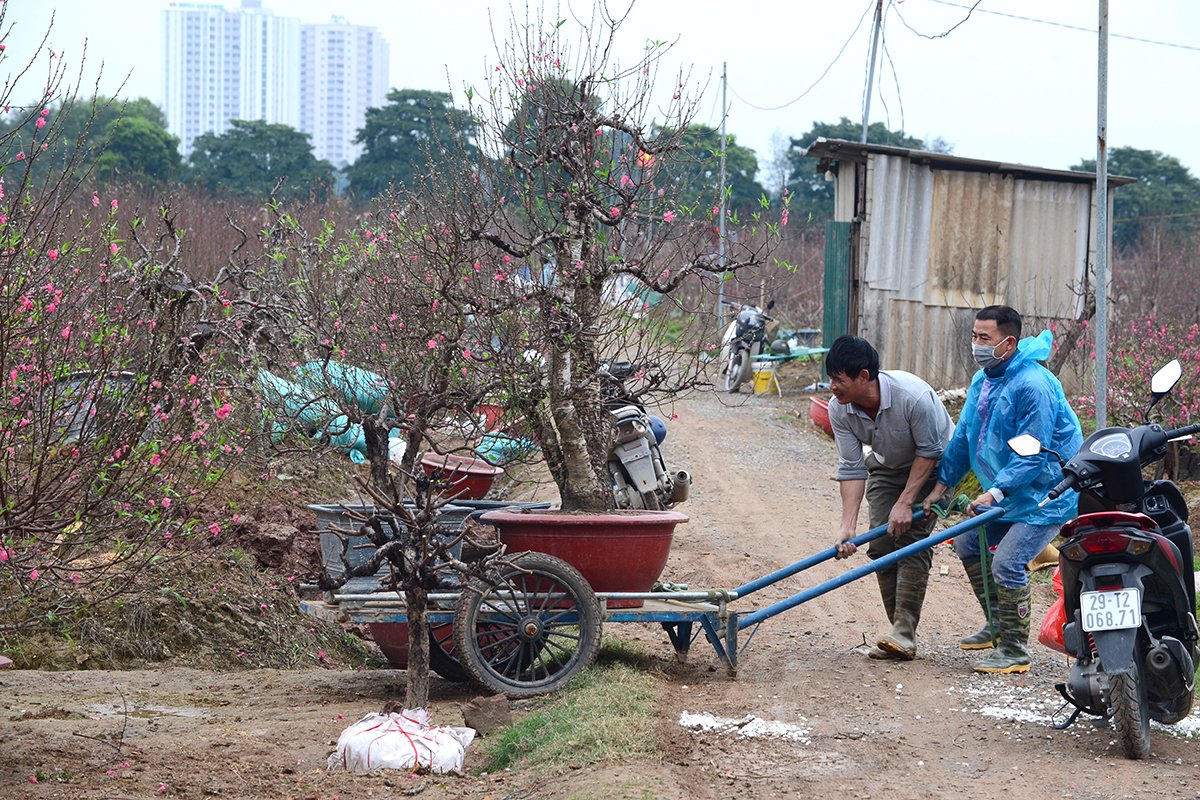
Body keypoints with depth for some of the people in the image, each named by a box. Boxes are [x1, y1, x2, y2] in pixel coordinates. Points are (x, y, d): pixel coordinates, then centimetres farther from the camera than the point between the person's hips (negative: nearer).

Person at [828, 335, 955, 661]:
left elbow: (929, 451, -25)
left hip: (934, 464, -5)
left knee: (912, 540, -18)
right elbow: (851, 468, -18)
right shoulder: (839, 410, -21)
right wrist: (847, 524, -26)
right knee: (882, 544, -5)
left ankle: (903, 633, -22)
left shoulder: (913, 396, -37)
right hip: (887, 467, 5)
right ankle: (902, 636, -1)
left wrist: (905, 502, -25)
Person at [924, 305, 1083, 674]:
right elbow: (964, 436, 13)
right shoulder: (982, 380, 4)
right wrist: (943, 482, 7)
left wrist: (996, 491, -34)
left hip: (1047, 494, -10)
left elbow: (1033, 454, -28)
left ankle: (1015, 652, -6)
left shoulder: (1033, 386, -26)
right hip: (1008, 491, 10)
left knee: (1006, 563, -19)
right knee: (968, 544, 15)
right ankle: (998, 625, 31)